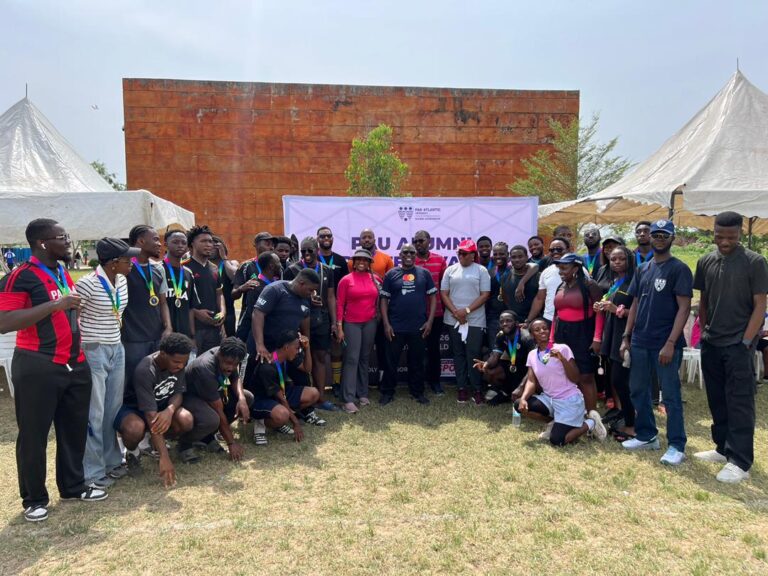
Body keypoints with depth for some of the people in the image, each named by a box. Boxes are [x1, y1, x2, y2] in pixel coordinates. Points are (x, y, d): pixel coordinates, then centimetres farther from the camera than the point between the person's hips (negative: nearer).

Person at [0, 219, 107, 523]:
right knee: (33, 435, 6)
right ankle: (34, 498, 20)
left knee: (74, 429, 15)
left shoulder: (63, 274, 13)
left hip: (74, 365, 8)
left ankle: (73, 486, 30)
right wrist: (54, 305, -25)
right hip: (38, 367, -7)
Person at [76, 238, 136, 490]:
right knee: (94, 414, 1)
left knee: (114, 409, 14)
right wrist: (83, 345, -8)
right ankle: (92, 472, 14)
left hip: (116, 350, 7)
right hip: (93, 352, -7)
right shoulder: (88, 284, -18)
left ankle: (111, 461, 29)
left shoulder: (122, 280, 4)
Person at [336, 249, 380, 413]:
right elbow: (340, 304, -4)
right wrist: (339, 327, -8)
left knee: (365, 359, 12)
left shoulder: (375, 279, 6)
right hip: (351, 324, -4)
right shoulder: (346, 280, -4)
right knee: (351, 360, -6)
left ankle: (362, 393, 22)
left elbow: (378, 301, 15)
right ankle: (348, 399, -5)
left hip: (370, 323, 4)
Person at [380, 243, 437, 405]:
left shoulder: (424, 274, 4)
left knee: (417, 361, 12)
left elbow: (433, 297, 5)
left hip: (418, 327, 1)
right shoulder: (391, 274, 2)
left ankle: (417, 392, 25)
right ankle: (387, 393, 19)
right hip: (395, 327, -1)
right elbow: (384, 300, 2)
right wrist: (386, 324, -6)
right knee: (391, 361, 7)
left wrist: (430, 321, -3)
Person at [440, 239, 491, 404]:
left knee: (473, 355, -2)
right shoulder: (450, 270, 7)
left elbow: (485, 295, -4)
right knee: (459, 354, 8)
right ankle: (462, 388, 16)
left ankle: (477, 389, 8)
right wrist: (455, 312, -8)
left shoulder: (481, 270, 1)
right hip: (453, 320, 3)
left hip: (475, 321, -2)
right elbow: (444, 294, 4)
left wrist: (467, 310, -12)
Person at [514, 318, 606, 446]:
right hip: (549, 399, 5)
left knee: (556, 441, -18)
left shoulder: (562, 348, -11)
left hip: (569, 400, -5)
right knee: (519, 405, -15)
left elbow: (575, 379, -13)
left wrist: (562, 358, -27)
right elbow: (531, 381, -2)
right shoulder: (532, 354, 3)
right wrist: (523, 398, -21)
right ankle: (554, 422, 8)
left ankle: (590, 423, 8)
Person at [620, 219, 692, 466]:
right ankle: (646, 436, 28)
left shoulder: (679, 269, -6)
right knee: (638, 390, 13)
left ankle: (677, 446, 12)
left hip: (665, 344, -6)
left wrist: (670, 343, -18)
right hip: (640, 342, 7)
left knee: (671, 395, 1)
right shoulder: (643, 269, 12)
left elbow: (684, 308, -12)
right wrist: (626, 337, 9)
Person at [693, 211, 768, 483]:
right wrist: (703, 332, 7)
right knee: (717, 399, 13)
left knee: (739, 402, -2)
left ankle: (740, 461, 4)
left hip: (738, 344, -5)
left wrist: (746, 342, -13)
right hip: (711, 343, 5)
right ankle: (723, 448, 27)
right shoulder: (706, 262, 6)